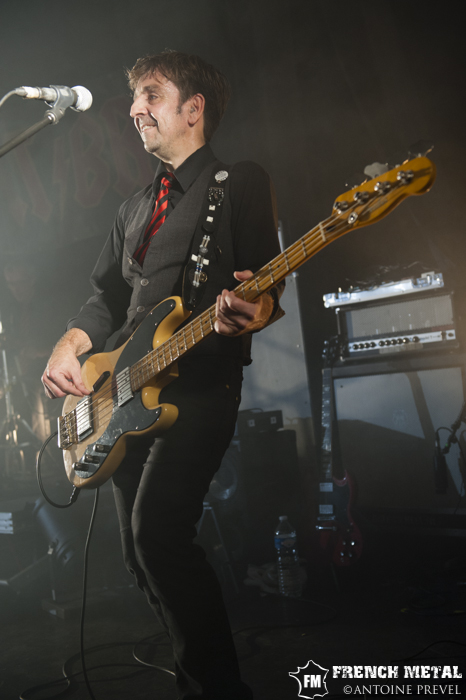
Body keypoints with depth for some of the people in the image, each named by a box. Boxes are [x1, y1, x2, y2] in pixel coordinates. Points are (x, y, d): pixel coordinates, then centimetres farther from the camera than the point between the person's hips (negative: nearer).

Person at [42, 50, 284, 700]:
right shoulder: (136, 207, 24)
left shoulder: (241, 182, 3)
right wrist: (72, 342, 0)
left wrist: (256, 310, -30)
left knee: (157, 531, -23)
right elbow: (108, 294, 20)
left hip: (202, 384, -7)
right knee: (140, 551, 8)